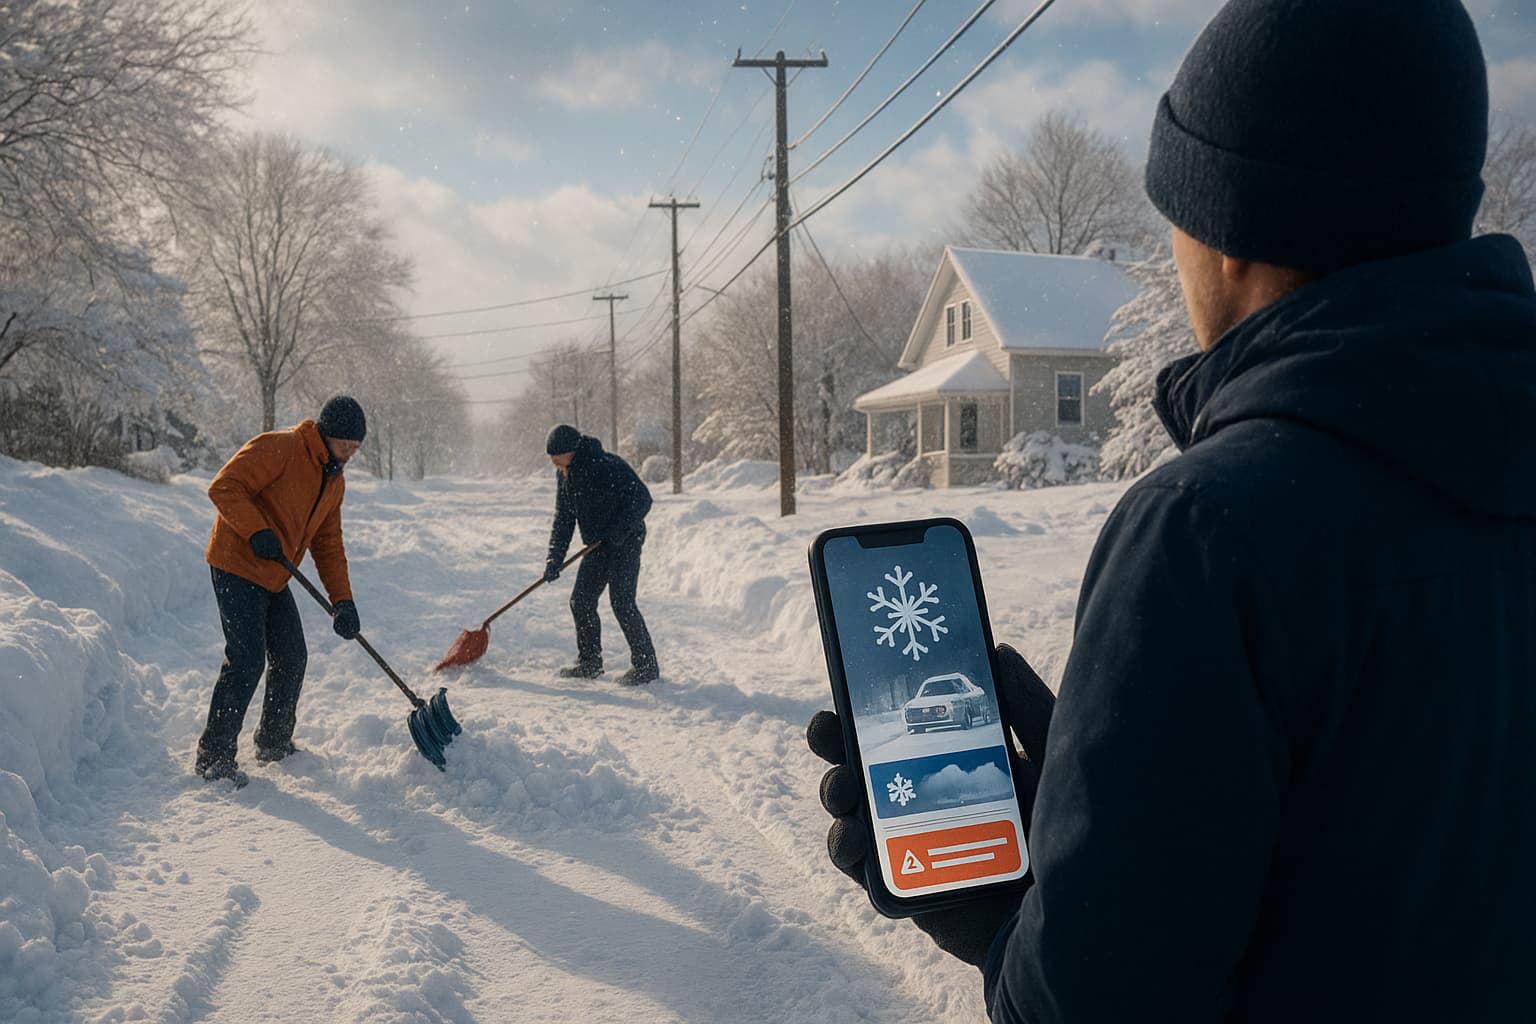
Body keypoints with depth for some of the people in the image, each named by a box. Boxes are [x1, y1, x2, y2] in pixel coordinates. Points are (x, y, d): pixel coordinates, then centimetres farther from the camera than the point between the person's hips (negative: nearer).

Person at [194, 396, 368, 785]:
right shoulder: (278, 449, -16)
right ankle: (214, 756, -2)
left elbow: (328, 545, 12)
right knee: (247, 660, -13)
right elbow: (224, 487, -21)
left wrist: (342, 600, 3)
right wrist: (257, 532, -29)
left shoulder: (334, 482, 10)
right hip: (237, 567, -9)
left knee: (292, 659, 9)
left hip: (273, 579, 9)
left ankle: (275, 745, 26)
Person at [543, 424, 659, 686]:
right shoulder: (564, 476, 4)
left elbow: (642, 499, -19)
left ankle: (646, 666, -2)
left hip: (626, 543, -8)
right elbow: (563, 519, 8)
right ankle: (589, 663, 22)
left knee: (622, 602, -12)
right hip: (597, 546, 8)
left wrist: (621, 529, -26)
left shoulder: (608, 466, -21)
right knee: (581, 601, 8)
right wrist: (554, 558, 0)